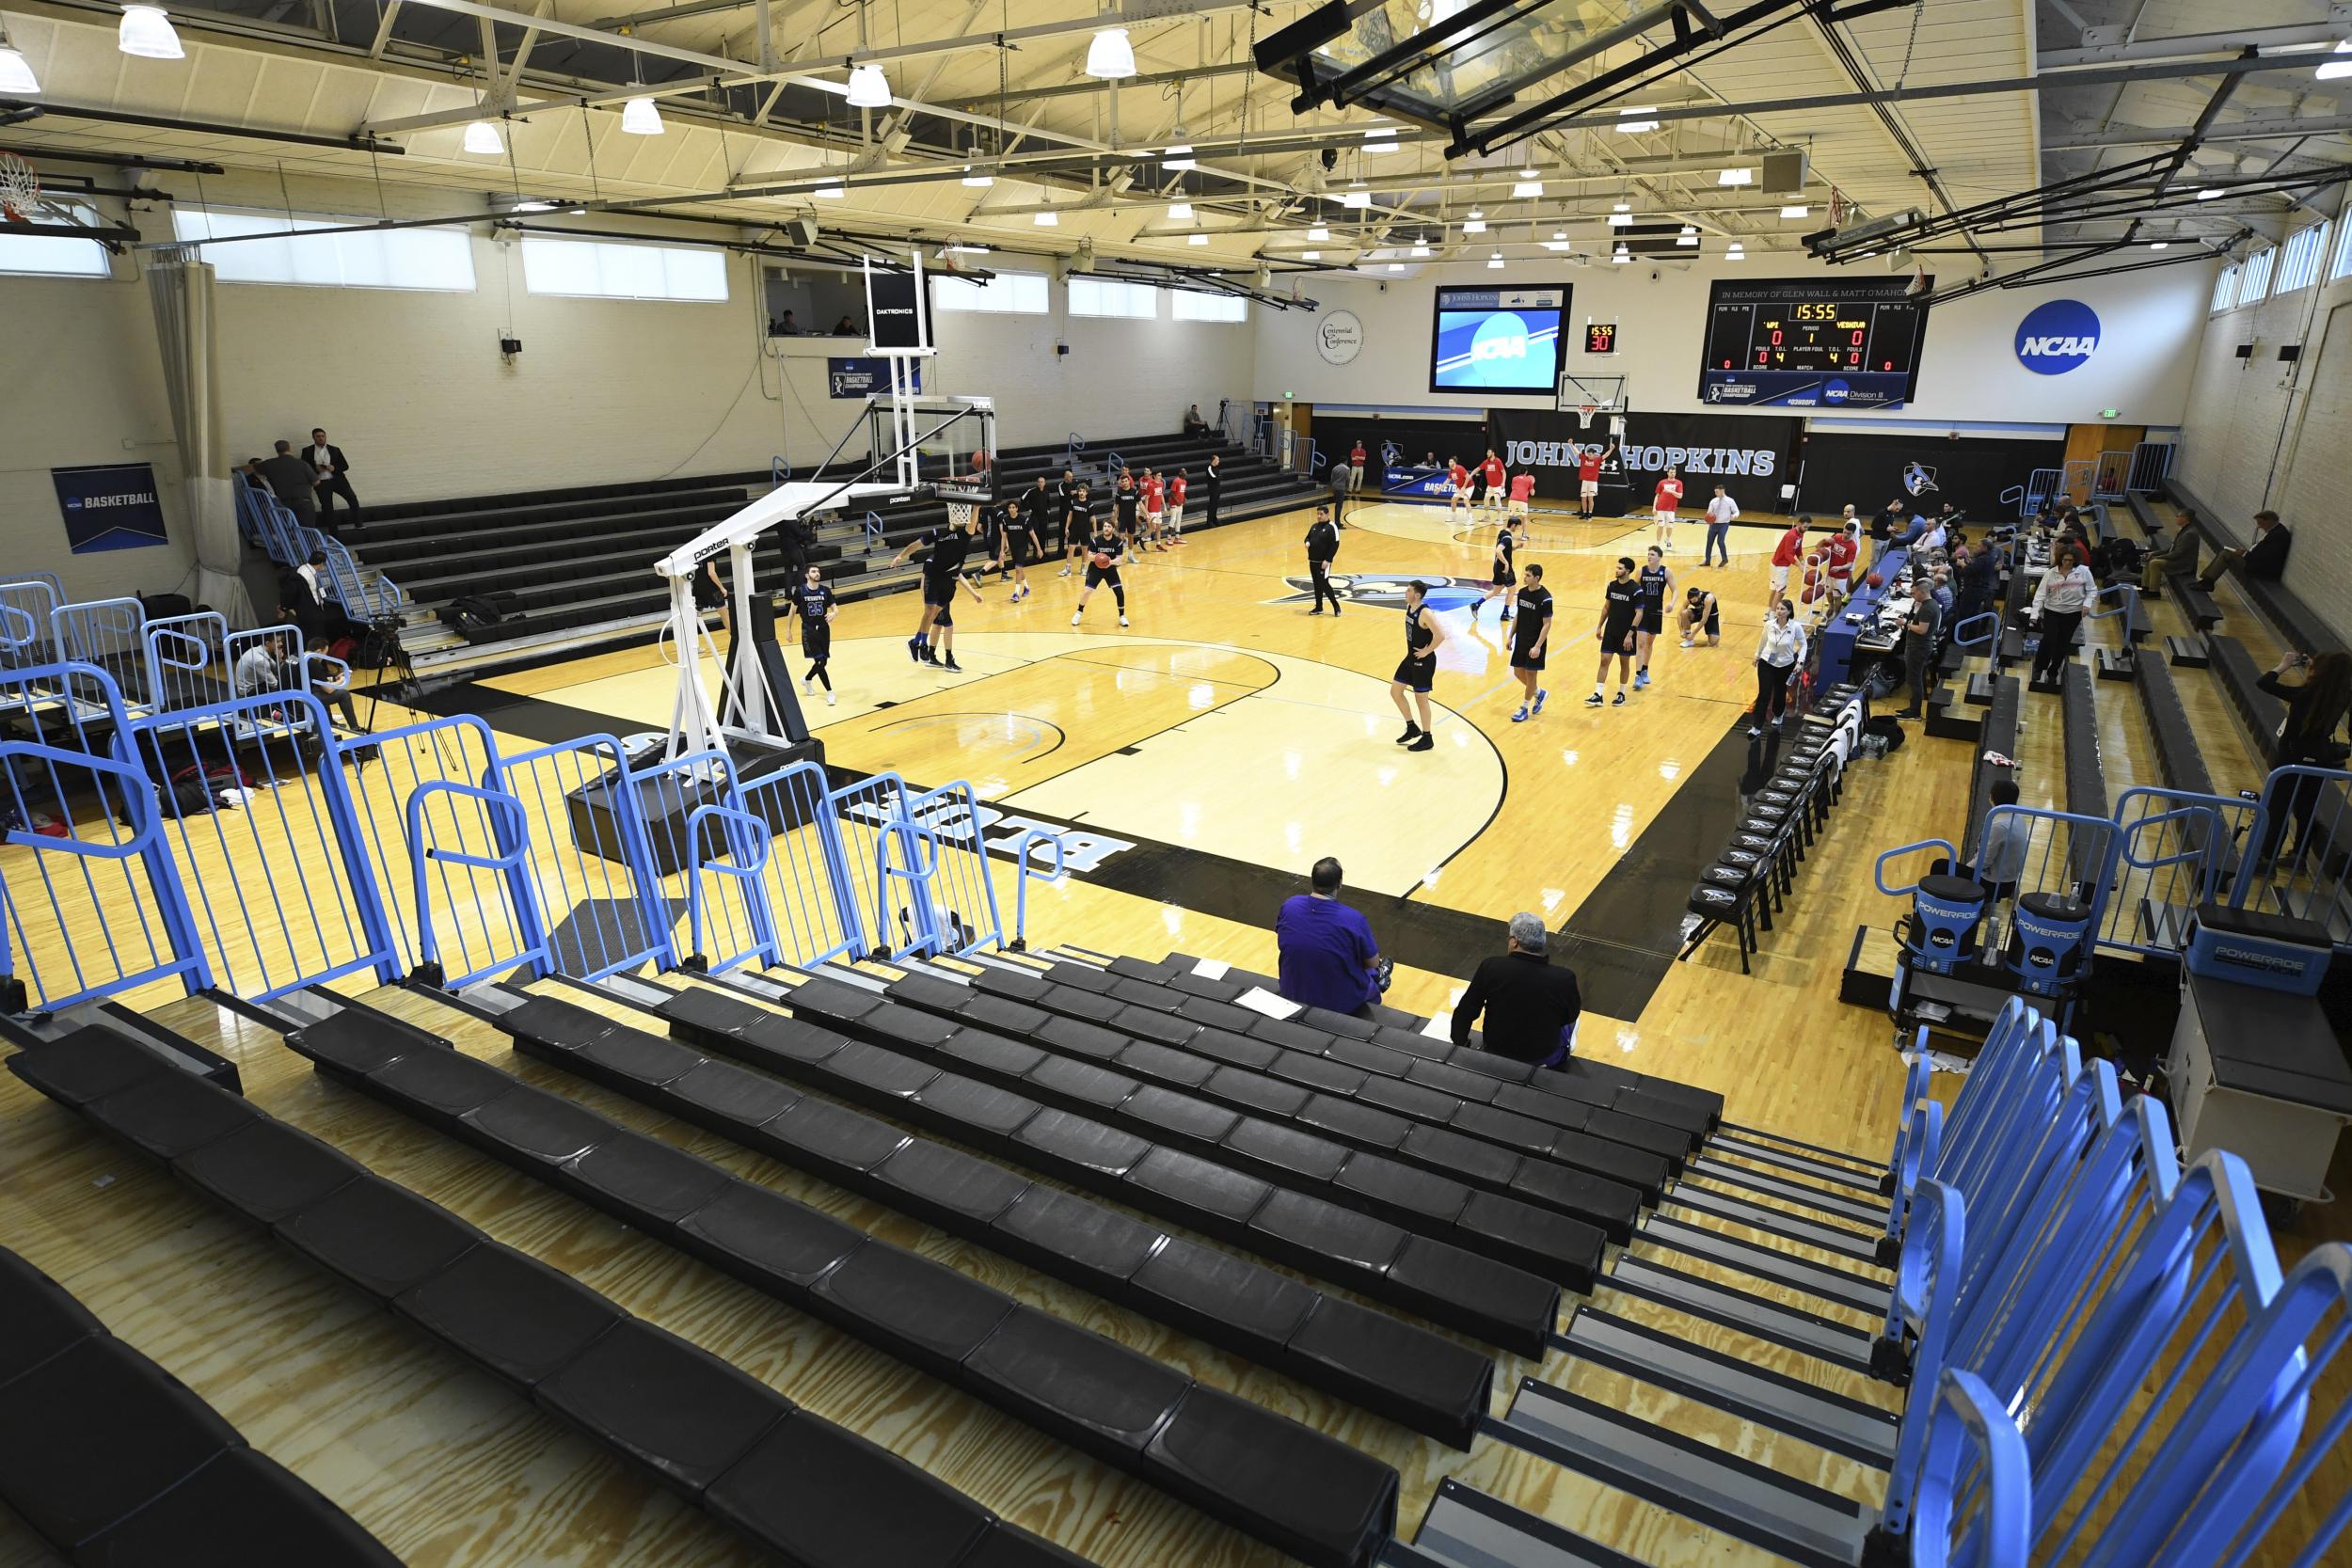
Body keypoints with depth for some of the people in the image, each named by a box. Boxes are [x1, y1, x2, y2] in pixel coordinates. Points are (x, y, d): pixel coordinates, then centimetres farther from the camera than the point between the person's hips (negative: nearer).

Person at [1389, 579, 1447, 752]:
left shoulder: (1425, 614, -25)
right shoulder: (1409, 607, 3)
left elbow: (1440, 635, -33)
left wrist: (1427, 651, -21)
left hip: (1423, 661, -9)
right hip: (1411, 657, 9)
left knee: (1421, 699, 2)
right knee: (1395, 691, 14)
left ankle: (1427, 739, 17)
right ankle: (1412, 728, 29)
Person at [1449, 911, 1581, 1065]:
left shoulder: (1491, 968, -21)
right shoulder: (1564, 978, -22)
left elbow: (1465, 1013, -12)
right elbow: (1570, 1016, -2)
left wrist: (1460, 1045, 5)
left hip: (1496, 1054, 1)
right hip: (1543, 1058, 0)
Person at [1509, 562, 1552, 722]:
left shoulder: (1545, 598, -19)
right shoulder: (1522, 592, 2)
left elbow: (1547, 624, -17)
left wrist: (1538, 646, -21)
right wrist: (1511, 636, 13)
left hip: (1535, 643, -7)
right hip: (1521, 640, 7)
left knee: (1531, 673, 3)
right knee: (1518, 671, 12)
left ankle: (1524, 709, 15)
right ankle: (1539, 692, 36)